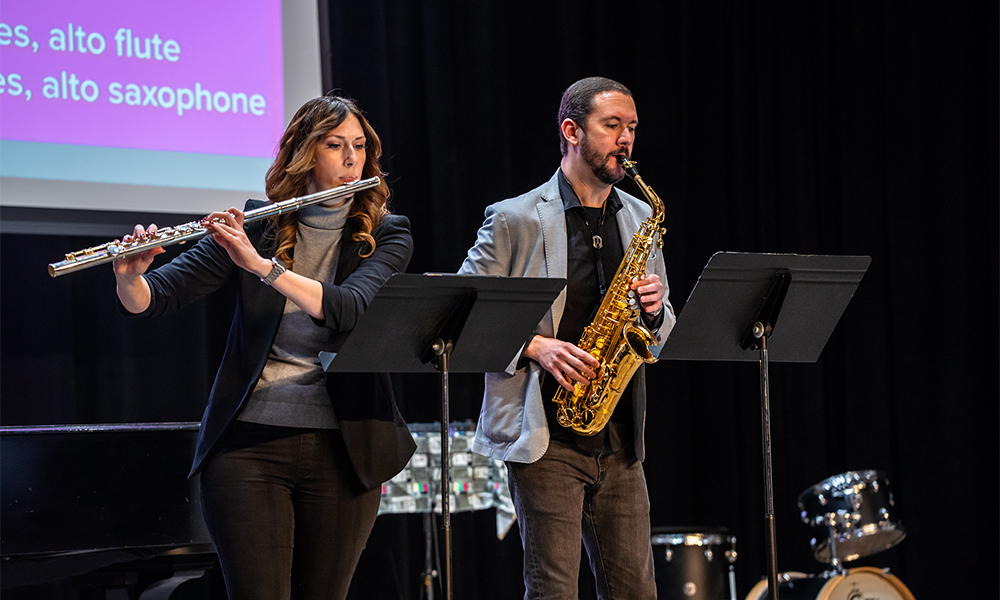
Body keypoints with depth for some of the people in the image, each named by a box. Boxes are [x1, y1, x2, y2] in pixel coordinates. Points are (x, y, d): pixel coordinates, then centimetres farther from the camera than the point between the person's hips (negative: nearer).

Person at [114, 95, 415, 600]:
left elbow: (348, 308, -17)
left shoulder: (385, 235, 4)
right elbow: (155, 298, -1)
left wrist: (261, 265, -26)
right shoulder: (253, 226, 5)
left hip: (341, 448, 1)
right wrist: (130, 277, -24)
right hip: (248, 444, -1)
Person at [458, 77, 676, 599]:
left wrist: (654, 310, -3)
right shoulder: (515, 219, -2)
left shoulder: (641, 220, 15)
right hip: (545, 437, -5)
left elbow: (665, 334, 20)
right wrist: (533, 346, -16)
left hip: (619, 439, 5)